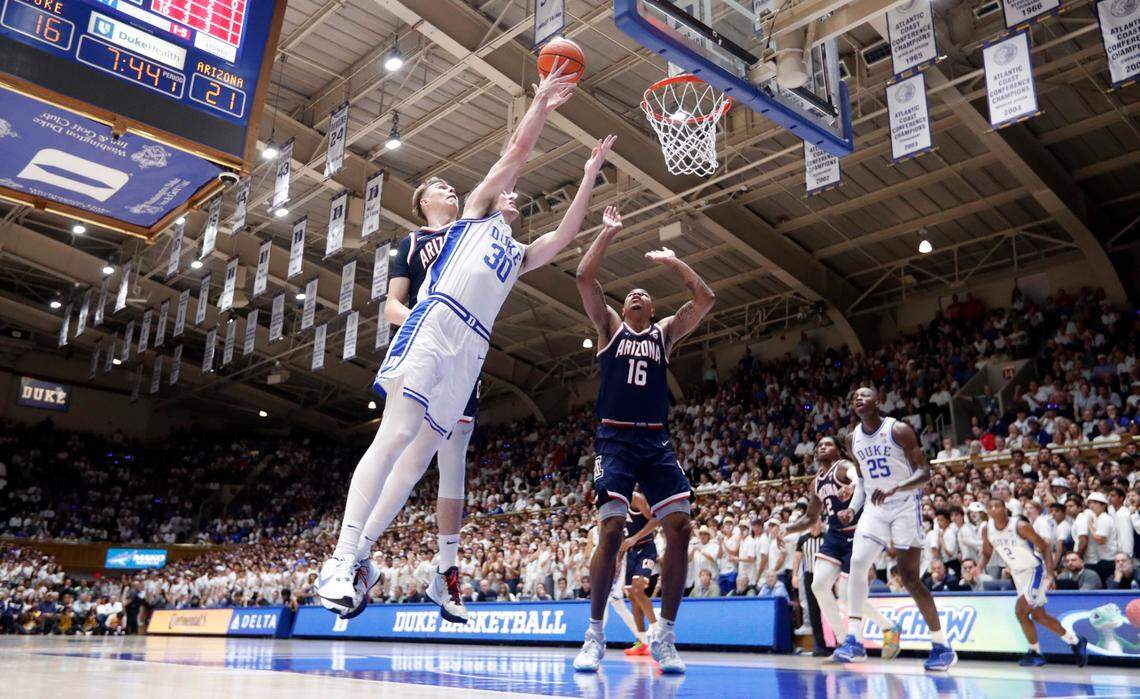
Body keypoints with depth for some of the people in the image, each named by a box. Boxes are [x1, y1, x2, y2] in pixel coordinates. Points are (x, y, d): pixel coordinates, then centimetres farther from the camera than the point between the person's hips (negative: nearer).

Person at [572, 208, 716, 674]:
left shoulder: (666, 332, 19)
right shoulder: (610, 326, 14)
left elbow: (706, 298, 9)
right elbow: (584, 277, 3)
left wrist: (671, 261, 13)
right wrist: (608, 232, 8)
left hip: (656, 440, 3)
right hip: (615, 438, -3)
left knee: (679, 527, -10)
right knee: (611, 529, -16)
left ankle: (664, 635, 1)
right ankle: (595, 635, -3)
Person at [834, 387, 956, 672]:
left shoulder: (899, 430, -13)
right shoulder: (852, 439, 5)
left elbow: (924, 472, -17)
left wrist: (895, 488, -34)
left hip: (905, 506, -5)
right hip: (875, 508, 5)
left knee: (910, 578, -6)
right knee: (857, 563, -12)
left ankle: (942, 647, 10)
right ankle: (854, 641, -8)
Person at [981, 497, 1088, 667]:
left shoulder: (1020, 526, -22)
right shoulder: (988, 531, -6)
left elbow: (1045, 547, -14)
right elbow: (986, 553, 10)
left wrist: (1050, 573, -23)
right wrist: (981, 567, -11)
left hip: (1035, 570, -7)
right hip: (1018, 574, 7)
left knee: (1021, 610, -18)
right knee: (1038, 615, 10)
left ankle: (1035, 653, 0)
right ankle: (1075, 642, 29)